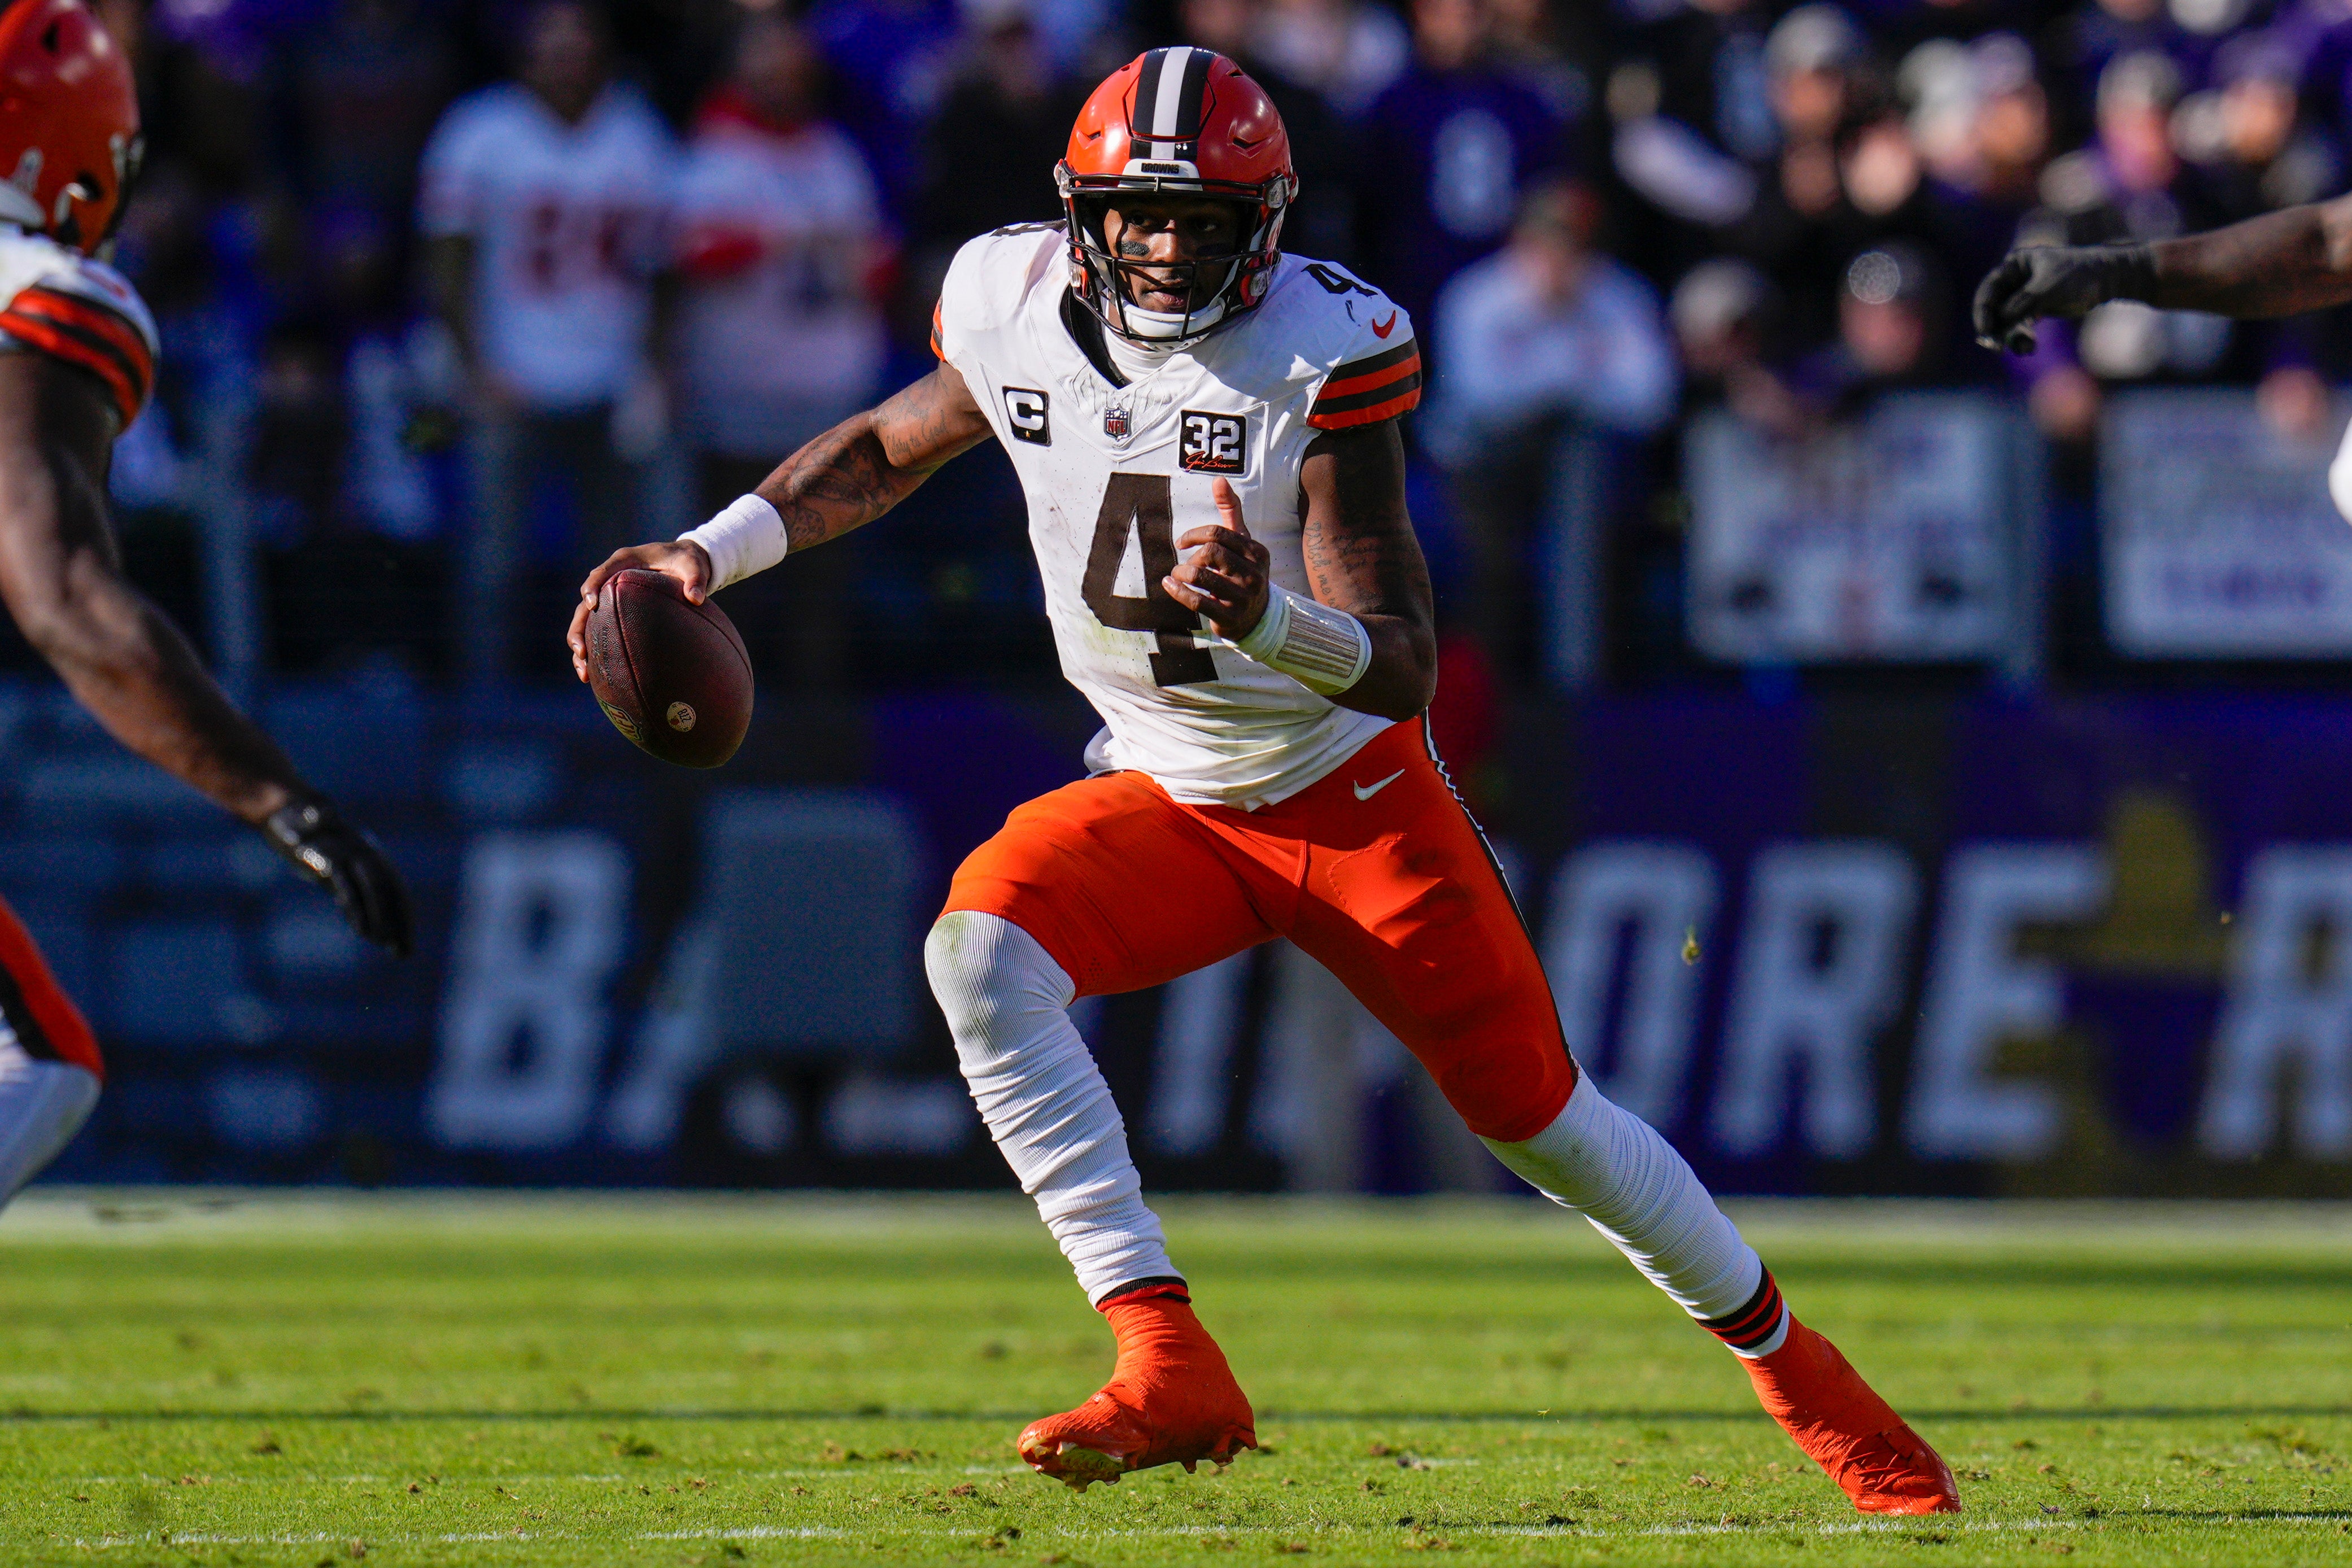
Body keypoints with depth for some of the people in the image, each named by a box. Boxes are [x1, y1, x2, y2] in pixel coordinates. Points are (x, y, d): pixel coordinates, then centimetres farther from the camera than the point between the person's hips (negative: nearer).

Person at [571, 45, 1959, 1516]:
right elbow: (891, 450, 13)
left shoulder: (1325, 351, -23)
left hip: (1354, 790, -3)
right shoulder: (1020, 306, -11)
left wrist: (1268, 619, -47)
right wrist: (707, 554, 1)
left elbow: (1404, 671, -26)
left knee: (1535, 1109, 0)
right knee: (980, 948, -25)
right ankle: (1171, 1372, -29)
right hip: (1162, 799, 3)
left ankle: (1794, 1362, 26)